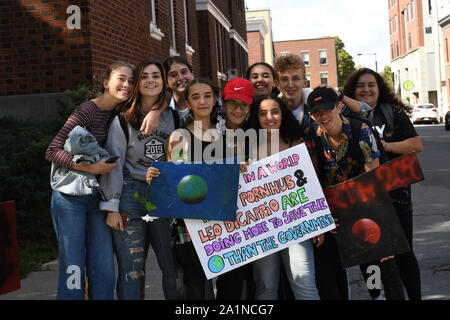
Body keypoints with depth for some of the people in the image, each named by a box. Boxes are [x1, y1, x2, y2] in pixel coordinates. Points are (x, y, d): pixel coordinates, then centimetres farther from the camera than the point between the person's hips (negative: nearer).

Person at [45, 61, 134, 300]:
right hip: (71, 196, -6)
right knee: (73, 269, -2)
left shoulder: (119, 113, 5)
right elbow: (52, 151, -17)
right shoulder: (87, 111, -14)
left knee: (103, 270, 6)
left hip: (97, 197, 6)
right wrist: (90, 168, -25)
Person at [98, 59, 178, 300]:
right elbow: (113, 164, -3)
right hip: (130, 194, -3)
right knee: (131, 270, -2)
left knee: (172, 266, 5)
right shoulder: (124, 119, -1)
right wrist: (111, 207, -8)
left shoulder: (173, 117, 9)